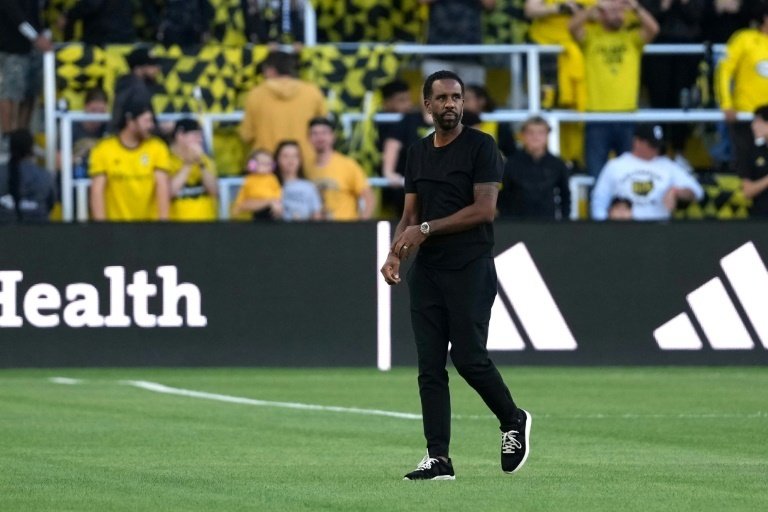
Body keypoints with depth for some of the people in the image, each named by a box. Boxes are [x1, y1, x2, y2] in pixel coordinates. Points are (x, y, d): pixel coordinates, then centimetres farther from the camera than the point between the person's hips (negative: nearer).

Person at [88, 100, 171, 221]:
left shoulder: (157, 148, 1)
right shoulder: (103, 150, -2)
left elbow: (162, 186, -7)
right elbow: (97, 190, -7)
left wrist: (163, 220, -19)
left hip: (150, 224, 1)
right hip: (115, 224, -1)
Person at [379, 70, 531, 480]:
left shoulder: (481, 147, -5)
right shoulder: (418, 154, 14)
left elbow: (485, 209, -13)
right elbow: (410, 215, 15)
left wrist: (426, 229, -15)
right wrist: (395, 253, -4)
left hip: (470, 271, -6)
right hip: (426, 272, 6)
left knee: (469, 358, -9)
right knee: (430, 366, 1)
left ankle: (513, 421, 18)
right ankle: (438, 459, 1)